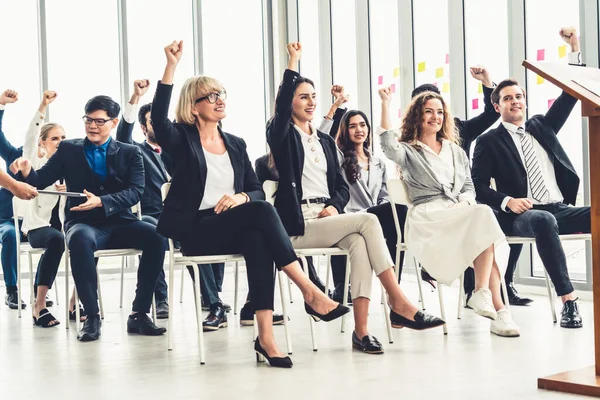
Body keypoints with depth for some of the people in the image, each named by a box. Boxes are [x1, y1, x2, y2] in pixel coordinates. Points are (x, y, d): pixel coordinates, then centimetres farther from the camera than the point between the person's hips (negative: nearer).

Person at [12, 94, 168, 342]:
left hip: (120, 223, 1)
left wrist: (101, 202, -22)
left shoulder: (130, 153, 10)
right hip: (83, 223, -1)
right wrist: (27, 172, -20)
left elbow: (135, 192, -5)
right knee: (80, 238, -39)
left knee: (156, 237, -30)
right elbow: (42, 180, 4)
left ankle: (139, 314, -20)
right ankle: (92, 317, -27)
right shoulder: (68, 149, 11)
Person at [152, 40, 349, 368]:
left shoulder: (236, 144, 19)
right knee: (261, 211, -31)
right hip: (195, 231, -4)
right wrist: (172, 65, -25)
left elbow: (257, 190, 12)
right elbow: (158, 118, -19)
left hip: (235, 229, 4)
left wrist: (240, 197, -12)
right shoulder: (183, 140, 4)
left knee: (258, 239, -35)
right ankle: (310, 293, -31)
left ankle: (265, 336, -41)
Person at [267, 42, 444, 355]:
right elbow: (282, 102, -15)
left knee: (359, 243, -30)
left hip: (327, 218, 5)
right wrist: (293, 61, -14)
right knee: (367, 221, -25)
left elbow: (341, 185, 18)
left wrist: (334, 206, -3)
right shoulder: (282, 136, 5)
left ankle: (361, 329, -36)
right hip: (298, 225, -5)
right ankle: (399, 305, -25)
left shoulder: (325, 141, 22)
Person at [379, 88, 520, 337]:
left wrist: (463, 203, -2)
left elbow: (469, 187, 22)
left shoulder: (456, 152, 29)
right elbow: (389, 146, -12)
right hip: (427, 218, -5)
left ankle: (482, 293, -37)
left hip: (460, 213, 5)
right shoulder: (408, 152, 13)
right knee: (483, 215, -32)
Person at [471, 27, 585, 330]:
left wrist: (575, 49, 8)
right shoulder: (489, 141, 5)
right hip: (521, 215, -5)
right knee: (544, 221, -40)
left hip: (561, 209, 5)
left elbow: (570, 96, 16)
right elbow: (478, 188, -2)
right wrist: (507, 201, -20)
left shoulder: (541, 126, 20)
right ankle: (567, 299, -40)